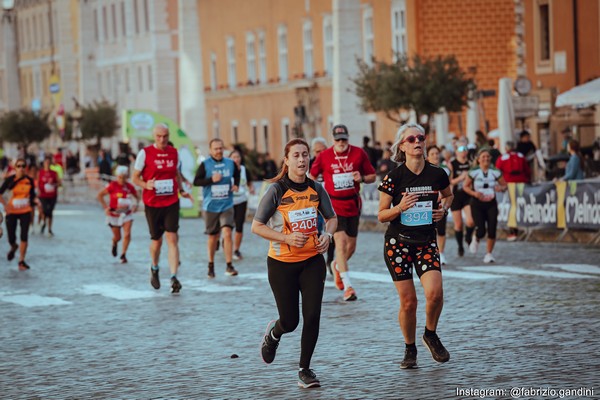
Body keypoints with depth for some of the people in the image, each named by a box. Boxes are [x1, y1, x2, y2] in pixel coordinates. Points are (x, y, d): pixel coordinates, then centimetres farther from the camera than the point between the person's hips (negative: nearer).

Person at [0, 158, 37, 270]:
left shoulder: (29, 180, -2)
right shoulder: (10, 180, -9)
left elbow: (32, 195, 9)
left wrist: (36, 201, -10)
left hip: (25, 211, 1)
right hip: (12, 211, -1)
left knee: (24, 236, -6)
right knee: (11, 238, -1)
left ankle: (21, 261, 4)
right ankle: (13, 247, 37)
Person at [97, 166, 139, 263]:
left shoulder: (130, 187, -5)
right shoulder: (113, 186, -15)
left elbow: (137, 197, 13)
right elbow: (100, 195, -9)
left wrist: (135, 205, -6)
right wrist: (105, 207, -13)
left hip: (127, 214, 2)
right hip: (114, 214, -2)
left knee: (127, 234, -16)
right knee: (117, 237, 10)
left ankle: (123, 255, -2)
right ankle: (114, 244, 48)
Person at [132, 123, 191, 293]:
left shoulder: (174, 152, 7)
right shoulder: (145, 153, -4)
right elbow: (135, 178, 0)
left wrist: (181, 190, 6)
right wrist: (146, 185, -19)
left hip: (171, 203, 2)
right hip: (152, 203, -2)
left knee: (172, 238, -10)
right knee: (156, 240, 8)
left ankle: (174, 277, -14)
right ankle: (154, 269, 36)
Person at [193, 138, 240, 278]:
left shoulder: (230, 163, 3)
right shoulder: (205, 164, -5)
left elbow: (237, 175, 22)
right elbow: (196, 181, -7)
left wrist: (236, 185, 3)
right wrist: (211, 179, -19)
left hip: (227, 205, 1)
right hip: (210, 206, -1)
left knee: (227, 233, -15)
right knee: (212, 236, 10)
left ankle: (229, 265, -11)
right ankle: (211, 265, 27)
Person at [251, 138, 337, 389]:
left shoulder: (316, 189, -1)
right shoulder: (276, 190, -13)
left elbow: (331, 218, 14)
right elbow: (256, 226, -12)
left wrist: (327, 234, -7)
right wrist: (288, 238, -23)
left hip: (312, 261, 3)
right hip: (281, 262, -3)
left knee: (312, 316, -6)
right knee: (290, 321, 3)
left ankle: (305, 369, 9)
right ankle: (272, 334, 41)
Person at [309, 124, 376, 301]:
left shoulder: (359, 153, -1)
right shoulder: (324, 156, -3)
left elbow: (372, 176, 6)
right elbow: (311, 176, 10)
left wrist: (362, 178, -15)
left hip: (353, 204, 3)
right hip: (334, 205, -3)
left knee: (351, 244, 11)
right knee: (340, 240, -16)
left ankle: (337, 265, 45)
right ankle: (347, 286, -18)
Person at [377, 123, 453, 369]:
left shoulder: (437, 174, -3)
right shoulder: (393, 178, -10)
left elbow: (448, 195, 20)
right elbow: (381, 215, -3)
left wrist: (444, 209, -1)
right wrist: (400, 208, -22)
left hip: (426, 242, 2)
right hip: (398, 243, -2)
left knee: (435, 293, -17)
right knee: (408, 301, -3)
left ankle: (431, 335, 12)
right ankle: (410, 349, 20)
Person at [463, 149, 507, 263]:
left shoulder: (495, 172, 0)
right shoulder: (474, 172, -6)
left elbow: (504, 185, 8)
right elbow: (465, 186, 2)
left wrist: (501, 188, -16)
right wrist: (474, 193, -17)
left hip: (491, 204, 2)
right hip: (477, 204, -2)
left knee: (492, 230, -7)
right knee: (481, 231, -11)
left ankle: (489, 254, 11)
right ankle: (476, 240, 27)